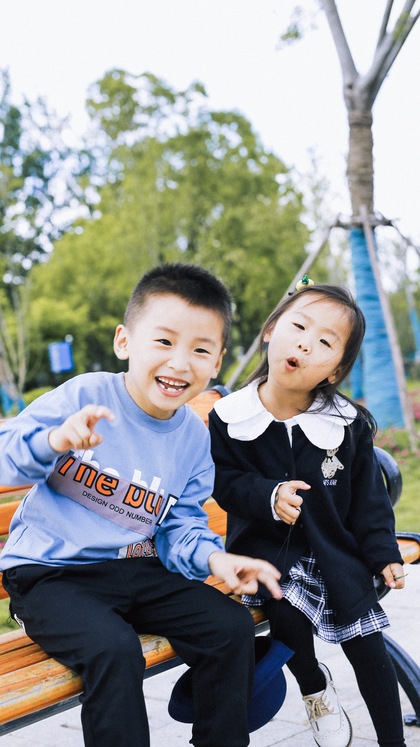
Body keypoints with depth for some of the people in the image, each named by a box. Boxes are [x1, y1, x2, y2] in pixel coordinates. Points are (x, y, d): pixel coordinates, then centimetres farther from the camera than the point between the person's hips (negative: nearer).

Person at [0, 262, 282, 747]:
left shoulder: (194, 438, 4)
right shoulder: (84, 396, -12)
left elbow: (180, 524, 7)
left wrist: (211, 557, -15)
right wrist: (53, 442, -33)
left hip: (136, 571, 6)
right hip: (49, 574, -5)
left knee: (232, 625, -6)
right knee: (113, 648, -32)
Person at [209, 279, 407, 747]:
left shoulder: (349, 424, -8)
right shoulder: (230, 418, -11)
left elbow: (367, 496, 2)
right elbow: (225, 482, -6)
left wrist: (382, 553, 0)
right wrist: (268, 496, -24)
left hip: (336, 550, 2)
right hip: (263, 546, -1)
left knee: (368, 649, -1)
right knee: (288, 616, -25)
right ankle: (314, 687, 9)